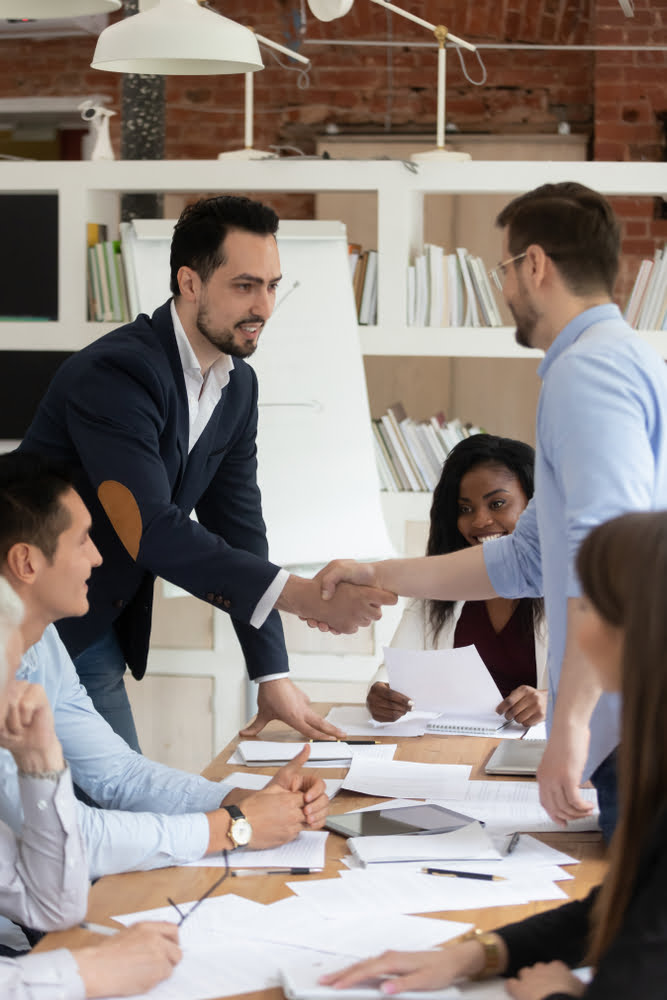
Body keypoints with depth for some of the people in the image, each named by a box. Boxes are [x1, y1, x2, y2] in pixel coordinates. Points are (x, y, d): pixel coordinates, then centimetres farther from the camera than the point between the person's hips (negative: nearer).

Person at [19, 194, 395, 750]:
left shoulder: (238, 385, 5)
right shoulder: (116, 374, -23)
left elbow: (239, 526, 8)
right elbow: (152, 530, -31)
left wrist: (273, 677, 2)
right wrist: (302, 596, -35)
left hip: (101, 637, 8)